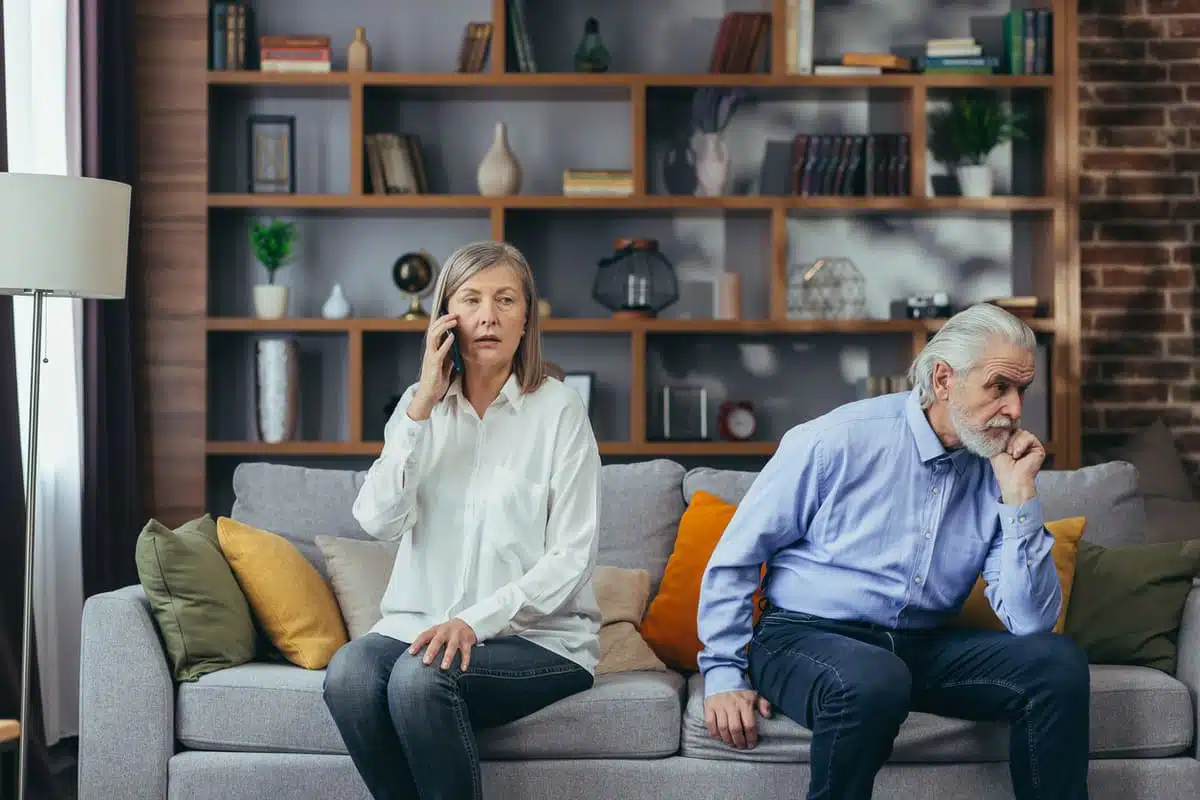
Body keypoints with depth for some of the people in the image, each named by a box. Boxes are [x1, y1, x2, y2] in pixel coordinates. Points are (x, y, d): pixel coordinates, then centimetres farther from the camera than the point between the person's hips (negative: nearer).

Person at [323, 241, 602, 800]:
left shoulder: (559, 409, -2)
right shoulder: (421, 406, 11)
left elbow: (571, 558, -6)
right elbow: (378, 521, -5)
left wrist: (476, 621, -19)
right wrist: (422, 407, -10)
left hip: (538, 634, -3)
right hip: (422, 622, 4)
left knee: (421, 676, -33)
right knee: (349, 673, -29)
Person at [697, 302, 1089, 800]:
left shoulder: (999, 473, 2)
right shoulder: (837, 441, -10)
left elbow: (1032, 622, -6)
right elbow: (734, 559, -2)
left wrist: (1019, 493, -12)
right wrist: (724, 676, -6)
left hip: (926, 647, 5)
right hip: (804, 638, -4)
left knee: (1060, 662, -17)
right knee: (874, 681, -38)